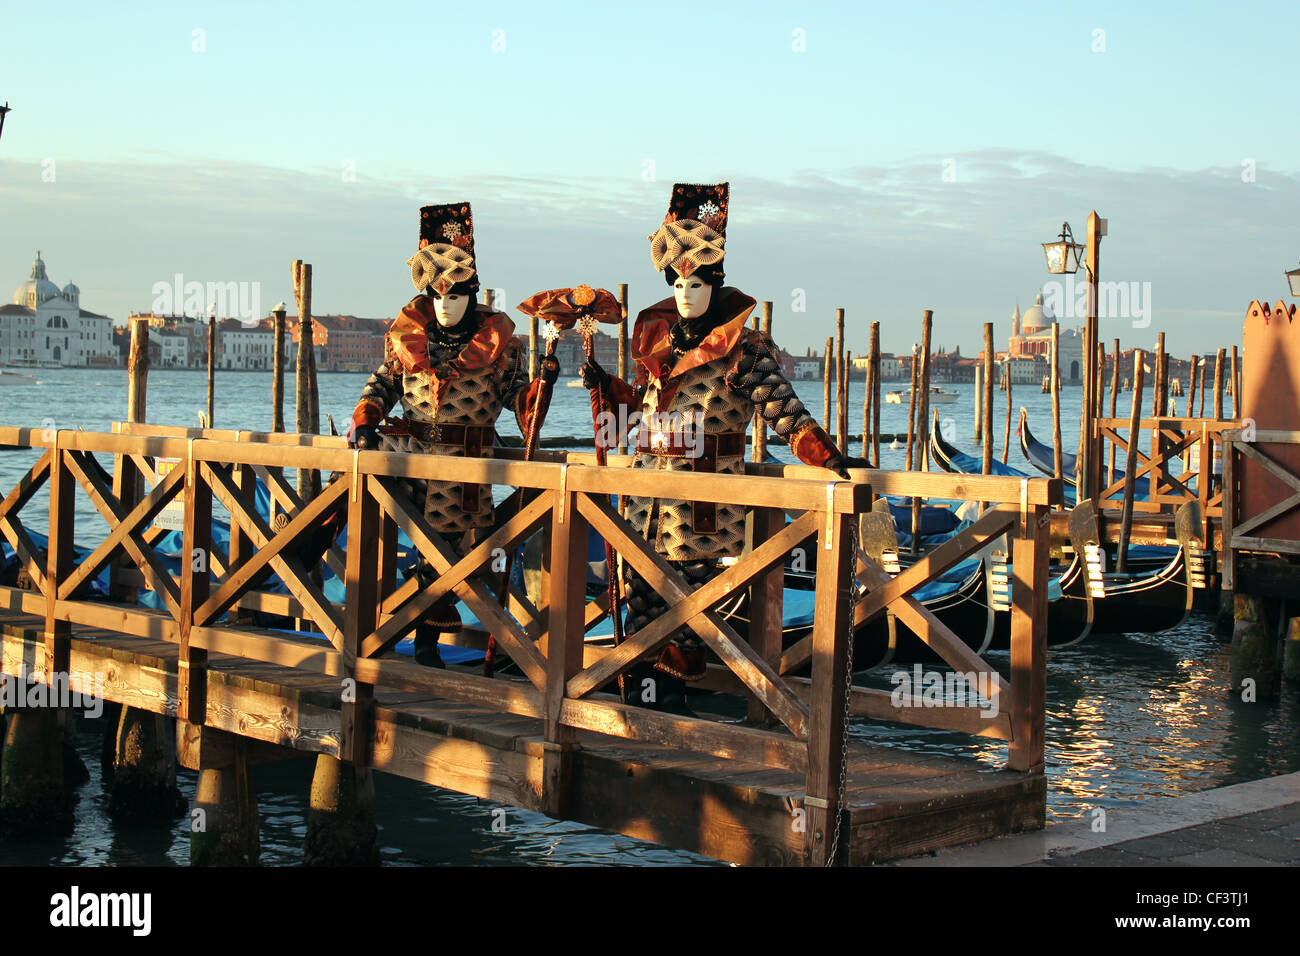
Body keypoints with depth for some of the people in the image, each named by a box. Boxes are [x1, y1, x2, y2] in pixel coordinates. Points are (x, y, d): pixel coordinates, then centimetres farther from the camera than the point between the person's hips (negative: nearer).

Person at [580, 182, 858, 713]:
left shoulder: (743, 347, -8)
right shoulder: (658, 336, 12)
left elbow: (780, 407, -15)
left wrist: (825, 456, -26)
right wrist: (606, 387, 12)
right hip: (651, 483, 7)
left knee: (690, 584, -2)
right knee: (644, 583, 9)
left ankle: (672, 686, 6)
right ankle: (647, 685, 17)